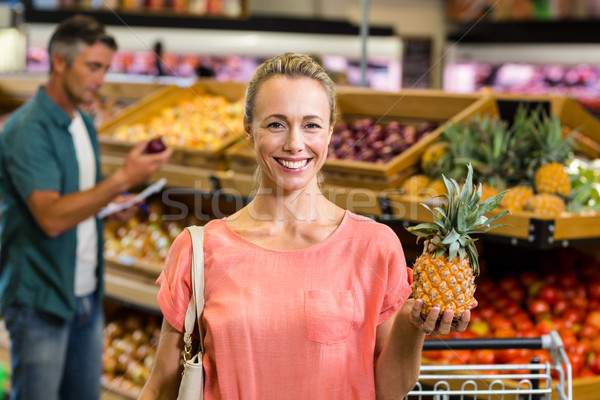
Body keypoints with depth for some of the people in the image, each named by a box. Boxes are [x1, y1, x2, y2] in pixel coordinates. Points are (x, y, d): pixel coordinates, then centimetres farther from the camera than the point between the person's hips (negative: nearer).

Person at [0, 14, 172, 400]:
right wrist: (122, 178, -31)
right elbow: (51, 217, -27)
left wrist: (114, 205, 1)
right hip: (40, 299, -8)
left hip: (85, 293, 8)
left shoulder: (85, 125, 10)